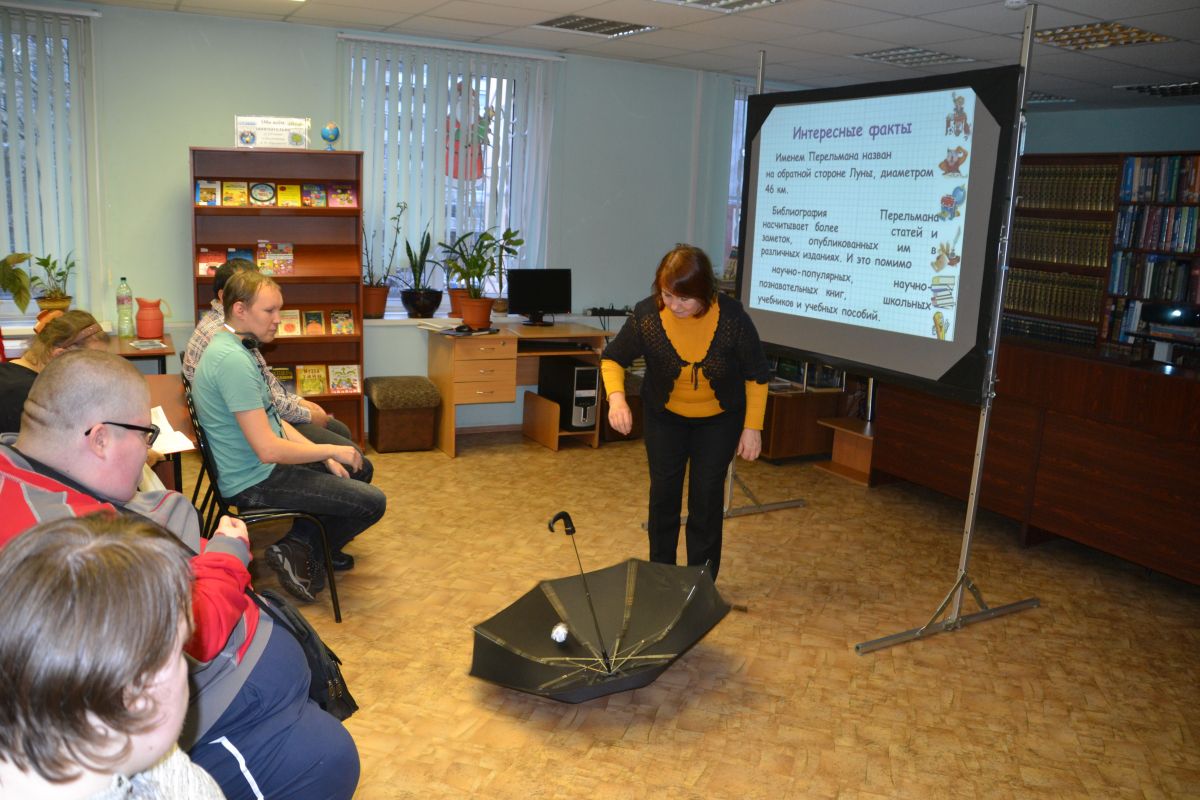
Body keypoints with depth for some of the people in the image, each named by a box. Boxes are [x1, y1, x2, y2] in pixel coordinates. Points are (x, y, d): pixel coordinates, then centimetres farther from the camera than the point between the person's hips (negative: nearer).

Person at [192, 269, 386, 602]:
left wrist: (326, 458, 4)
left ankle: (302, 542, 18)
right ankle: (298, 551, 7)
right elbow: (269, 449, -29)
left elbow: (270, 419, 11)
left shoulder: (234, 347, 7)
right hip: (255, 482, -10)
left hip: (261, 464, 10)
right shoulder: (232, 360, -26)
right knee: (373, 502, -10)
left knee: (359, 468, 22)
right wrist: (330, 451, -16)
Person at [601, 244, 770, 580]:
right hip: (664, 416, 1)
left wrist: (752, 427, -13)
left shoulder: (731, 317, -28)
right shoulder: (646, 314, -26)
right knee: (663, 492, 6)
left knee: (707, 496, 1)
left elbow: (757, 375, -13)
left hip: (719, 418, -1)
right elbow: (613, 358, -10)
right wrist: (616, 397, -28)